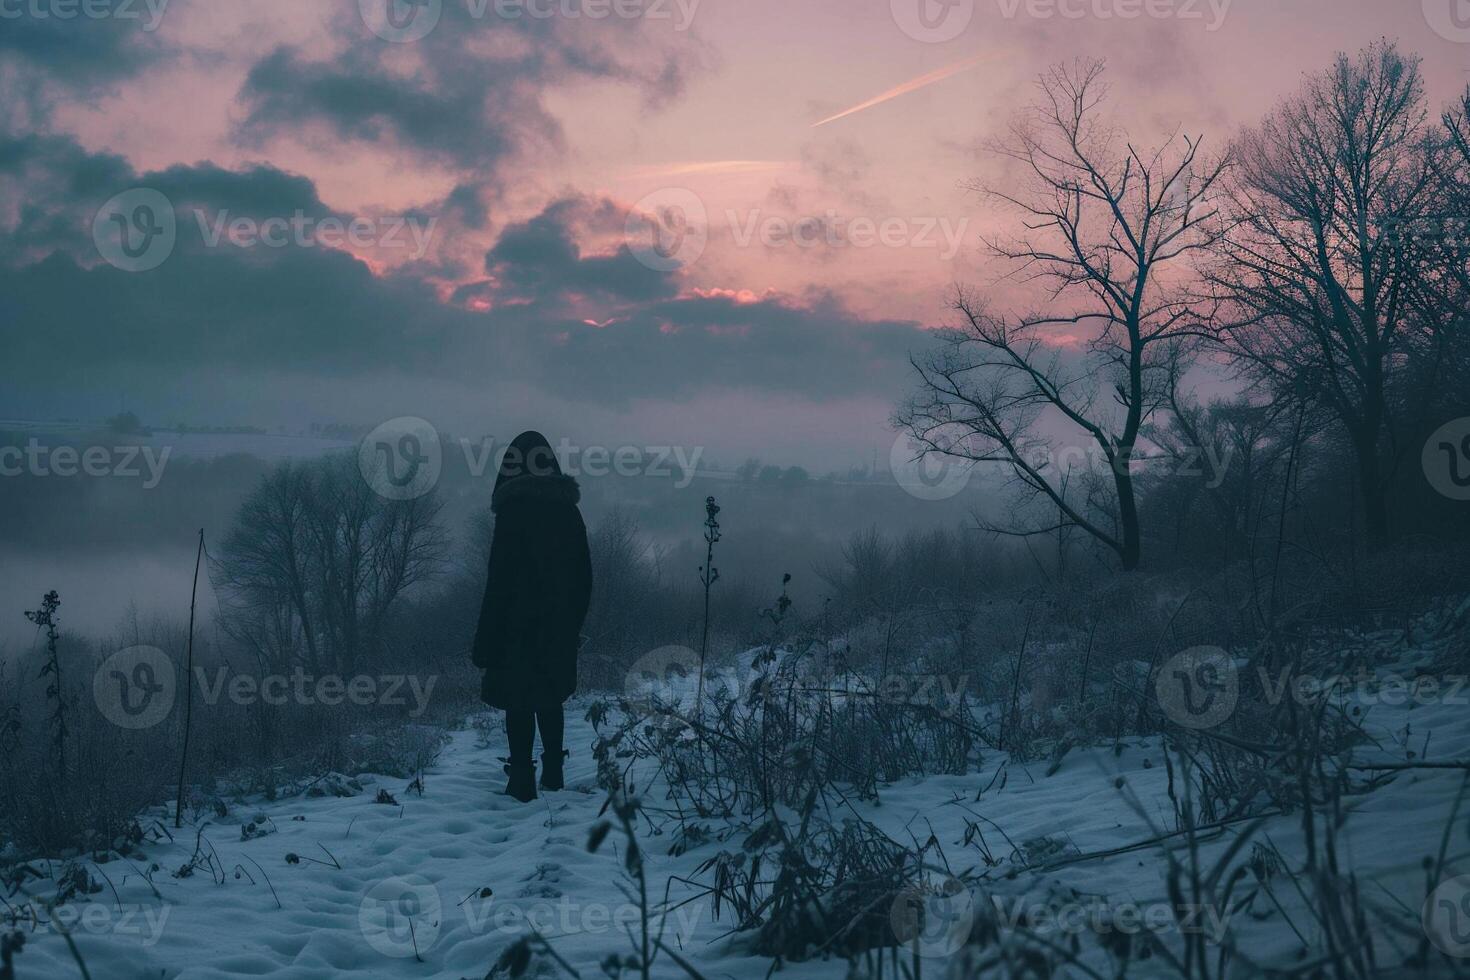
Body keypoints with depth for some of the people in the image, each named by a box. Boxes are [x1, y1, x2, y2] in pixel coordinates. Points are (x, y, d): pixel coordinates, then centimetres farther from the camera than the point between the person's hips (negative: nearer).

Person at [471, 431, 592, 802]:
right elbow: (584, 573, 10)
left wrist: (486, 638, -11)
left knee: (518, 700, 1)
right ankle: (553, 772, 22)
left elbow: (500, 577, -15)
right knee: (550, 697, 17)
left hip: (519, 622, -6)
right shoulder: (568, 509, 5)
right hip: (561, 626, 6)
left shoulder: (514, 510, -13)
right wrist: (573, 620, 19)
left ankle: (522, 779, 1)